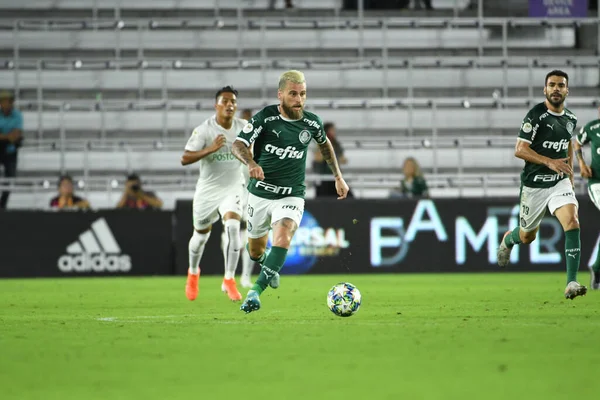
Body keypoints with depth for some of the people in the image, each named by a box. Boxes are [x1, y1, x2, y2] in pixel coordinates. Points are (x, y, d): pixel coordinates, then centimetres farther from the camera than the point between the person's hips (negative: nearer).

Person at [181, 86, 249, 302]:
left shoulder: (244, 127, -6)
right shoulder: (204, 130, -18)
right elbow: (185, 159, -26)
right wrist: (209, 149, -36)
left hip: (233, 188, 1)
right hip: (208, 189, -1)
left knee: (232, 227, -24)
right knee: (201, 234, 15)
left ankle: (229, 280, -16)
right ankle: (193, 272, 46)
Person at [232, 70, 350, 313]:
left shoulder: (311, 122, -3)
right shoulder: (265, 117, -12)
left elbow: (325, 144, 19)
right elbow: (239, 144, -21)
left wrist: (338, 177, 22)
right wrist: (251, 163, -42)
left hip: (291, 196, 0)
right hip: (260, 193, 0)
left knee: (283, 236, -29)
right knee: (256, 251, 14)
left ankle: (256, 291, -33)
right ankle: (270, 267, 52)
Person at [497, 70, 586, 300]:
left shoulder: (570, 118, 4)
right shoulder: (536, 115, -15)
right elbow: (519, 150, -18)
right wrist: (550, 162, -27)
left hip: (560, 183, 4)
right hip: (534, 184, -4)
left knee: (572, 223, -21)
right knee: (527, 236, 13)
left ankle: (571, 283, -24)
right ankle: (508, 240, 52)